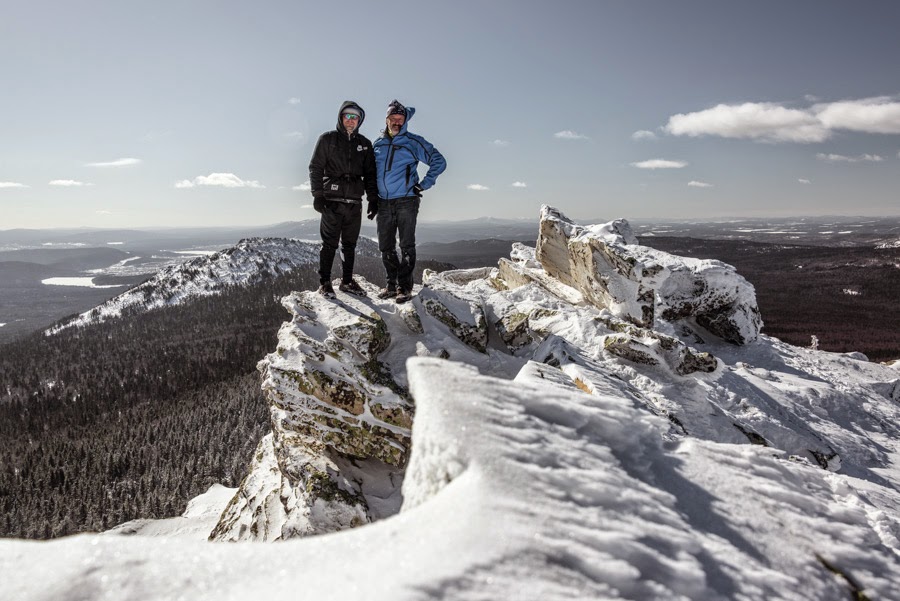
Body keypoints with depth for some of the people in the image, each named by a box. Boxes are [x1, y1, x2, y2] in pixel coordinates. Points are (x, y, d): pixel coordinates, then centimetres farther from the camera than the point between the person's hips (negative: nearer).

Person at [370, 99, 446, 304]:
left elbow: (439, 162, -2)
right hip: (383, 203, 5)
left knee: (407, 247, -5)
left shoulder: (413, 142, 0)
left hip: (406, 202, -5)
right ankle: (392, 284, 18)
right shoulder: (378, 144, 14)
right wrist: (372, 200, 14)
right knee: (386, 248, 7)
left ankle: (405, 287, -1)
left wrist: (423, 185, -6)